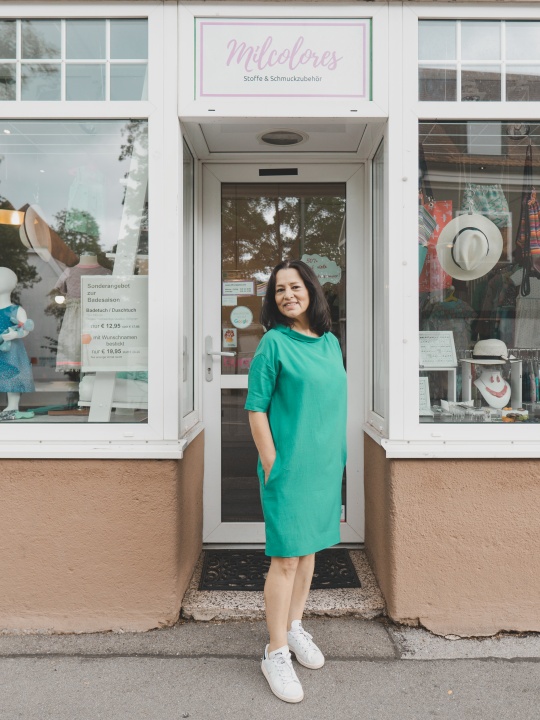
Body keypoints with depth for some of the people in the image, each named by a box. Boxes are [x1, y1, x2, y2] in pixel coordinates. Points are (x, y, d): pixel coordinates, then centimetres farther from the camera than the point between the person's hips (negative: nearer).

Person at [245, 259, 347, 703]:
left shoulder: (330, 343, 7)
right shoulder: (274, 342, -10)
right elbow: (256, 408, -11)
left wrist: (336, 460, 13)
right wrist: (271, 465, -14)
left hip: (325, 463, 6)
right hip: (289, 466, -6)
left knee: (310, 547, 17)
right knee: (286, 558, 0)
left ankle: (294, 626, 37)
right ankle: (276, 654, 15)